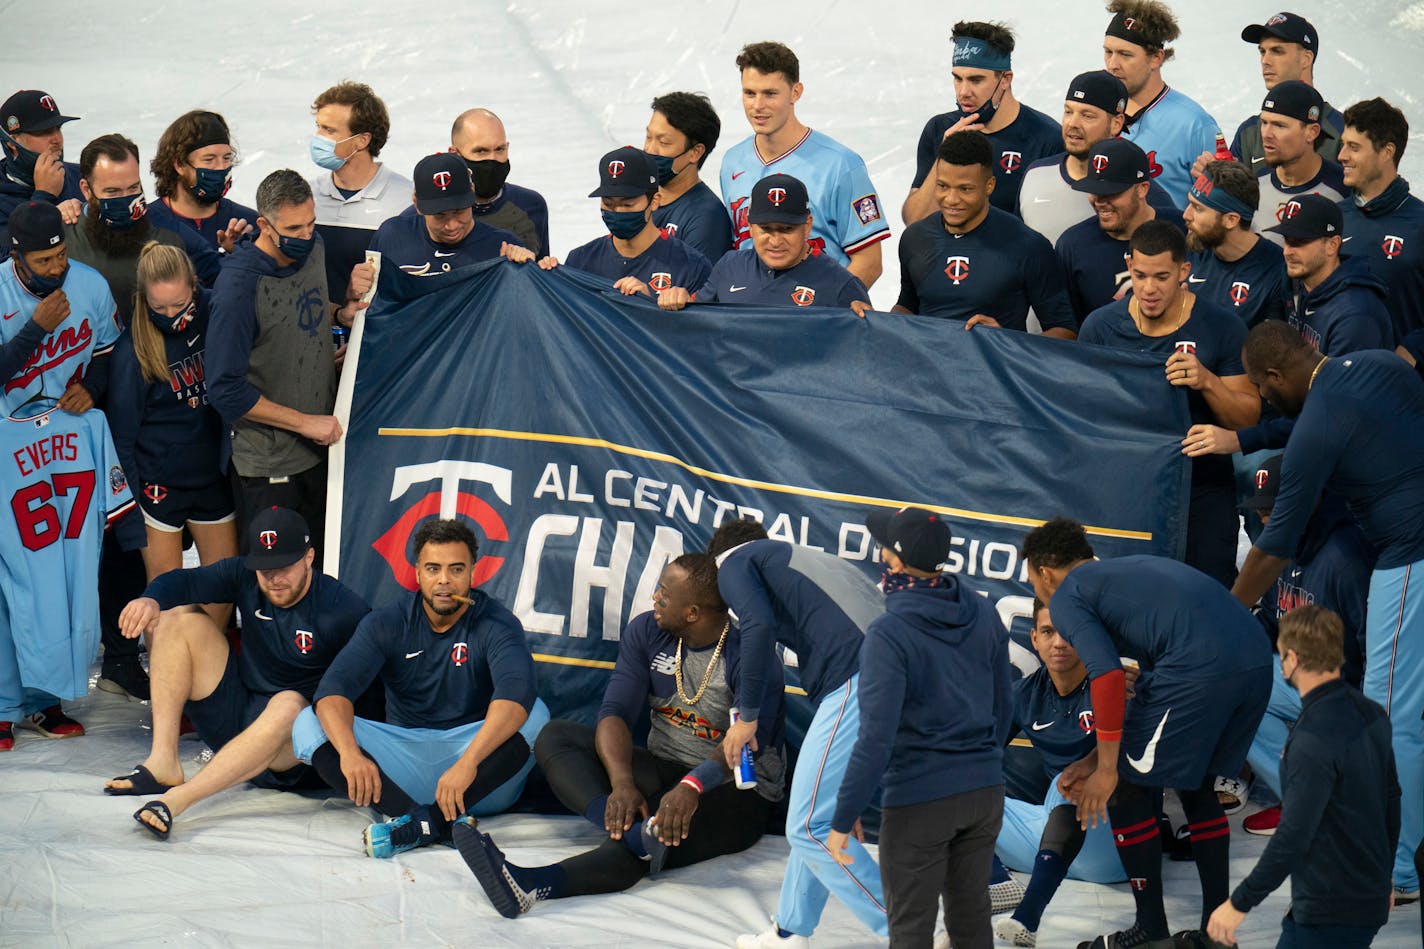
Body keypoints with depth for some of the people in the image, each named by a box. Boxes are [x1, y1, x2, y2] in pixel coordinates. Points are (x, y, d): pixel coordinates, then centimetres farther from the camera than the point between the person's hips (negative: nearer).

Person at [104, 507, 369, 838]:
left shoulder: (342, 609, -15)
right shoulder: (245, 577, 1)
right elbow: (183, 581, -4)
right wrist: (151, 600, -26)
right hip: (232, 719, 6)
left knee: (288, 704, -41)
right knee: (178, 620, -3)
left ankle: (175, 800, -51)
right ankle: (163, 763, -18)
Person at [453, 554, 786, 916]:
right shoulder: (646, 632, 1)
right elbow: (615, 714, -9)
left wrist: (693, 786, -51)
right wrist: (622, 784, -30)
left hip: (735, 791, -7)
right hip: (663, 773, 7)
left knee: (674, 828, -40)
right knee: (555, 736, -14)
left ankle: (532, 884, -63)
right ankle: (628, 827, -45)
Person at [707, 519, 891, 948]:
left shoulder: (734, 561, 14)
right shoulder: (810, 560, 36)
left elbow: (760, 626, -8)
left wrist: (748, 717, 4)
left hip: (855, 685, -8)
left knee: (810, 827, -3)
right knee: (824, 813, 22)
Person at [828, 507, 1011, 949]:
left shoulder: (889, 634, -19)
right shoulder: (983, 615, 0)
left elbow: (876, 738, -22)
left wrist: (842, 821, -16)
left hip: (918, 801, -6)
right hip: (985, 793, 6)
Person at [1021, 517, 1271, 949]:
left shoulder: (1067, 596, 9)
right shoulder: (1131, 570, 33)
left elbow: (1108, 676, -7)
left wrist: (1107, 769, 0)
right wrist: (1096, 760, 34)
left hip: (1199, 668, -8)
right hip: (1257, 658, 8)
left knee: (1126, 788, 9)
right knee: (1196, 783, 26)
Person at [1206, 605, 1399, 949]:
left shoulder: (1314, 742, -24)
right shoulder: (1371, 714, 4)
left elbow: (1293, 838, -26)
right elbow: (1391, 802, 16)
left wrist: (1239, 904, -18)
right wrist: (1382, 877, 29)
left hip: (1330, 914, -9)